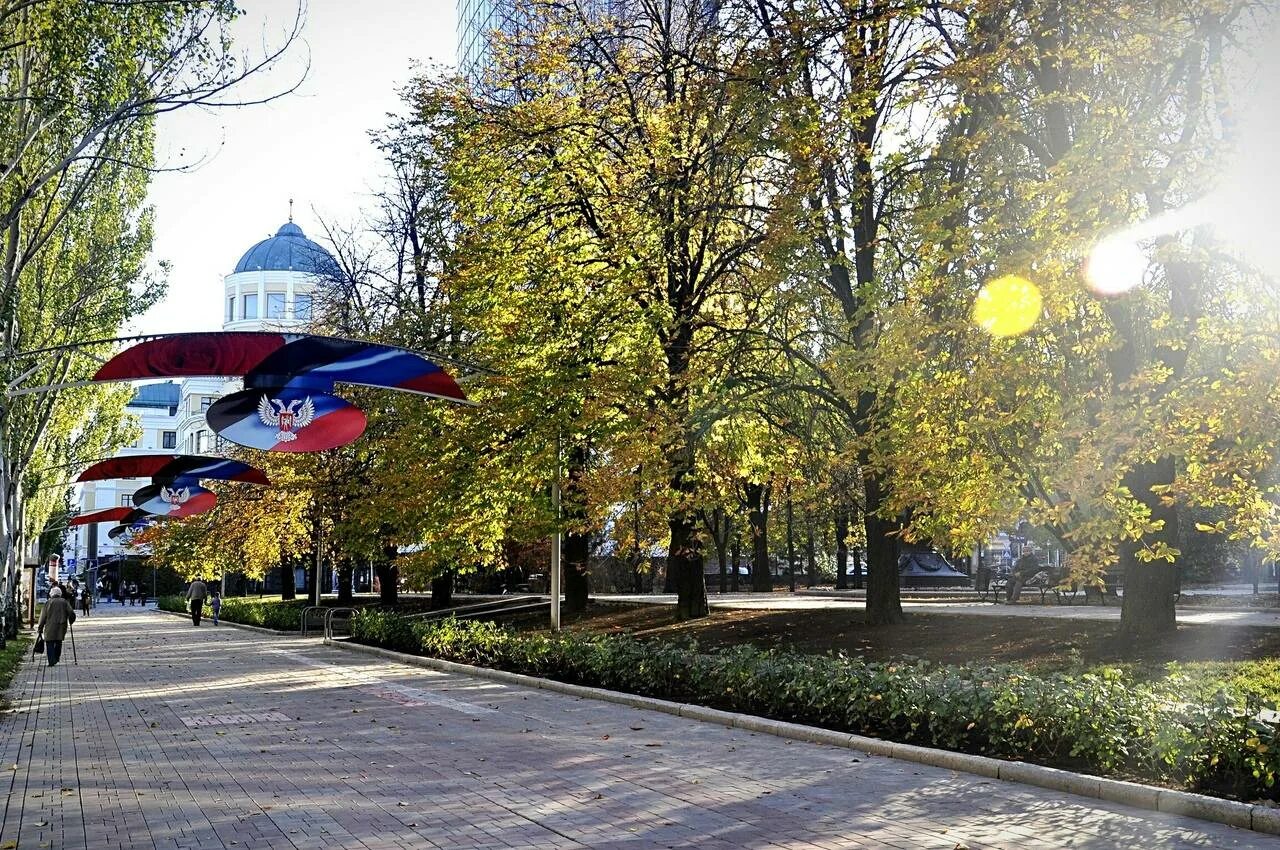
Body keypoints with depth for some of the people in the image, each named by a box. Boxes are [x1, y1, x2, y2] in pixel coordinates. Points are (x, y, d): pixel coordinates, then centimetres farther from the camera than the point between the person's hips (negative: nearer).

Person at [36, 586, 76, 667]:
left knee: (50, 644, 0)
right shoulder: (65, 602, 8)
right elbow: (72, 614, 1)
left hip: (50, 627, -2)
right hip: (62, 627, 2)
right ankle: (56, 659, 12)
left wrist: (40, 628, 9)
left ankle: (52, 662, -10)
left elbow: (43, 617, 2)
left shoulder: (48, 603, 2)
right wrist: (70, 622, 18)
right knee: (58, 643, 16)